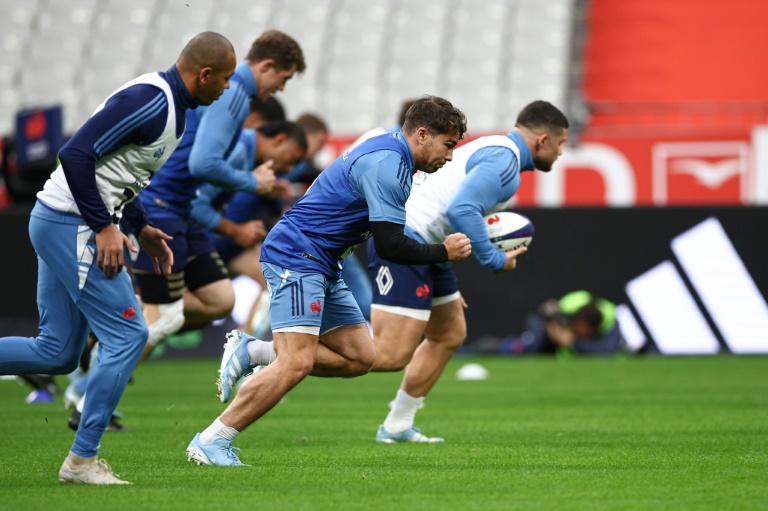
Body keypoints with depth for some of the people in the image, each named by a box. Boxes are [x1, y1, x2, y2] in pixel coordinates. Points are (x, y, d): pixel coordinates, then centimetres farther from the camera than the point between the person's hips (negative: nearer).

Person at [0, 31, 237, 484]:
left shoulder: (169, 104, 14)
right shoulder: (150, 101, -18)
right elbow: (76, 154, -23)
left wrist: (141, 227, 17)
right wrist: (104, 226, -20)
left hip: (58, 224, 10)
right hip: (72, 225, -10)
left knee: (57, 353, 9)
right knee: (127, 333, -7)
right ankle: (82, 459, -1)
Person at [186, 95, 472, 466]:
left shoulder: (387, 154, 15)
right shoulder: (386, 164, -18)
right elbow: (390, 246, -20)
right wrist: (444, 252, -6)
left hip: (323, 267, 11)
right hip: (296, 257, -11)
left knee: (360, 358, 5)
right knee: (297, 362, -20)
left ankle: (252, 353, 7)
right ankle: (210, 443, -15)